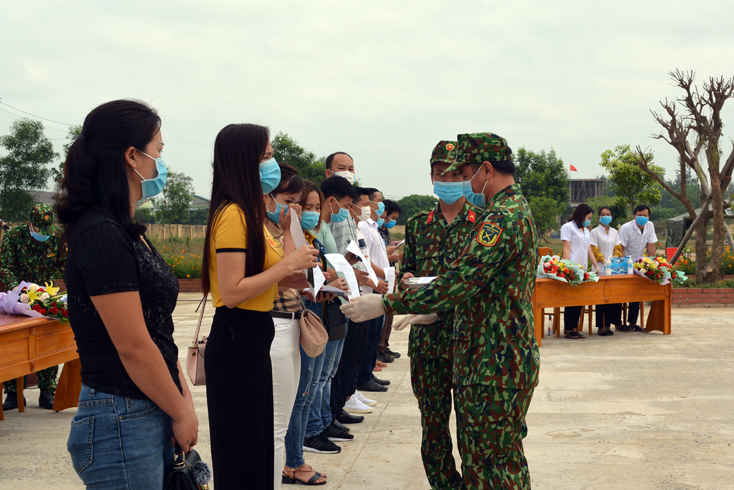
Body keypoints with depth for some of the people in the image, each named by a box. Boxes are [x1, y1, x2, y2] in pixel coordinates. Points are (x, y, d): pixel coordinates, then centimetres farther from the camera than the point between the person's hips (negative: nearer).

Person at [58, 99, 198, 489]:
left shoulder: (128, 232, 13)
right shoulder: (101, 235, -18)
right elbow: (132, 346, -19)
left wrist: (183, 398, 8)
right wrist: (181, 413, -9)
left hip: (154, 414, 9)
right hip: (122, 423, -9)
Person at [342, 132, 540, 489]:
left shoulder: (502, 218, -19)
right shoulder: (516, 209, 17)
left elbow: (457, 283, -26)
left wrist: (385, 304, -23)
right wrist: (435, 309, 18)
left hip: (495, 365, -11)